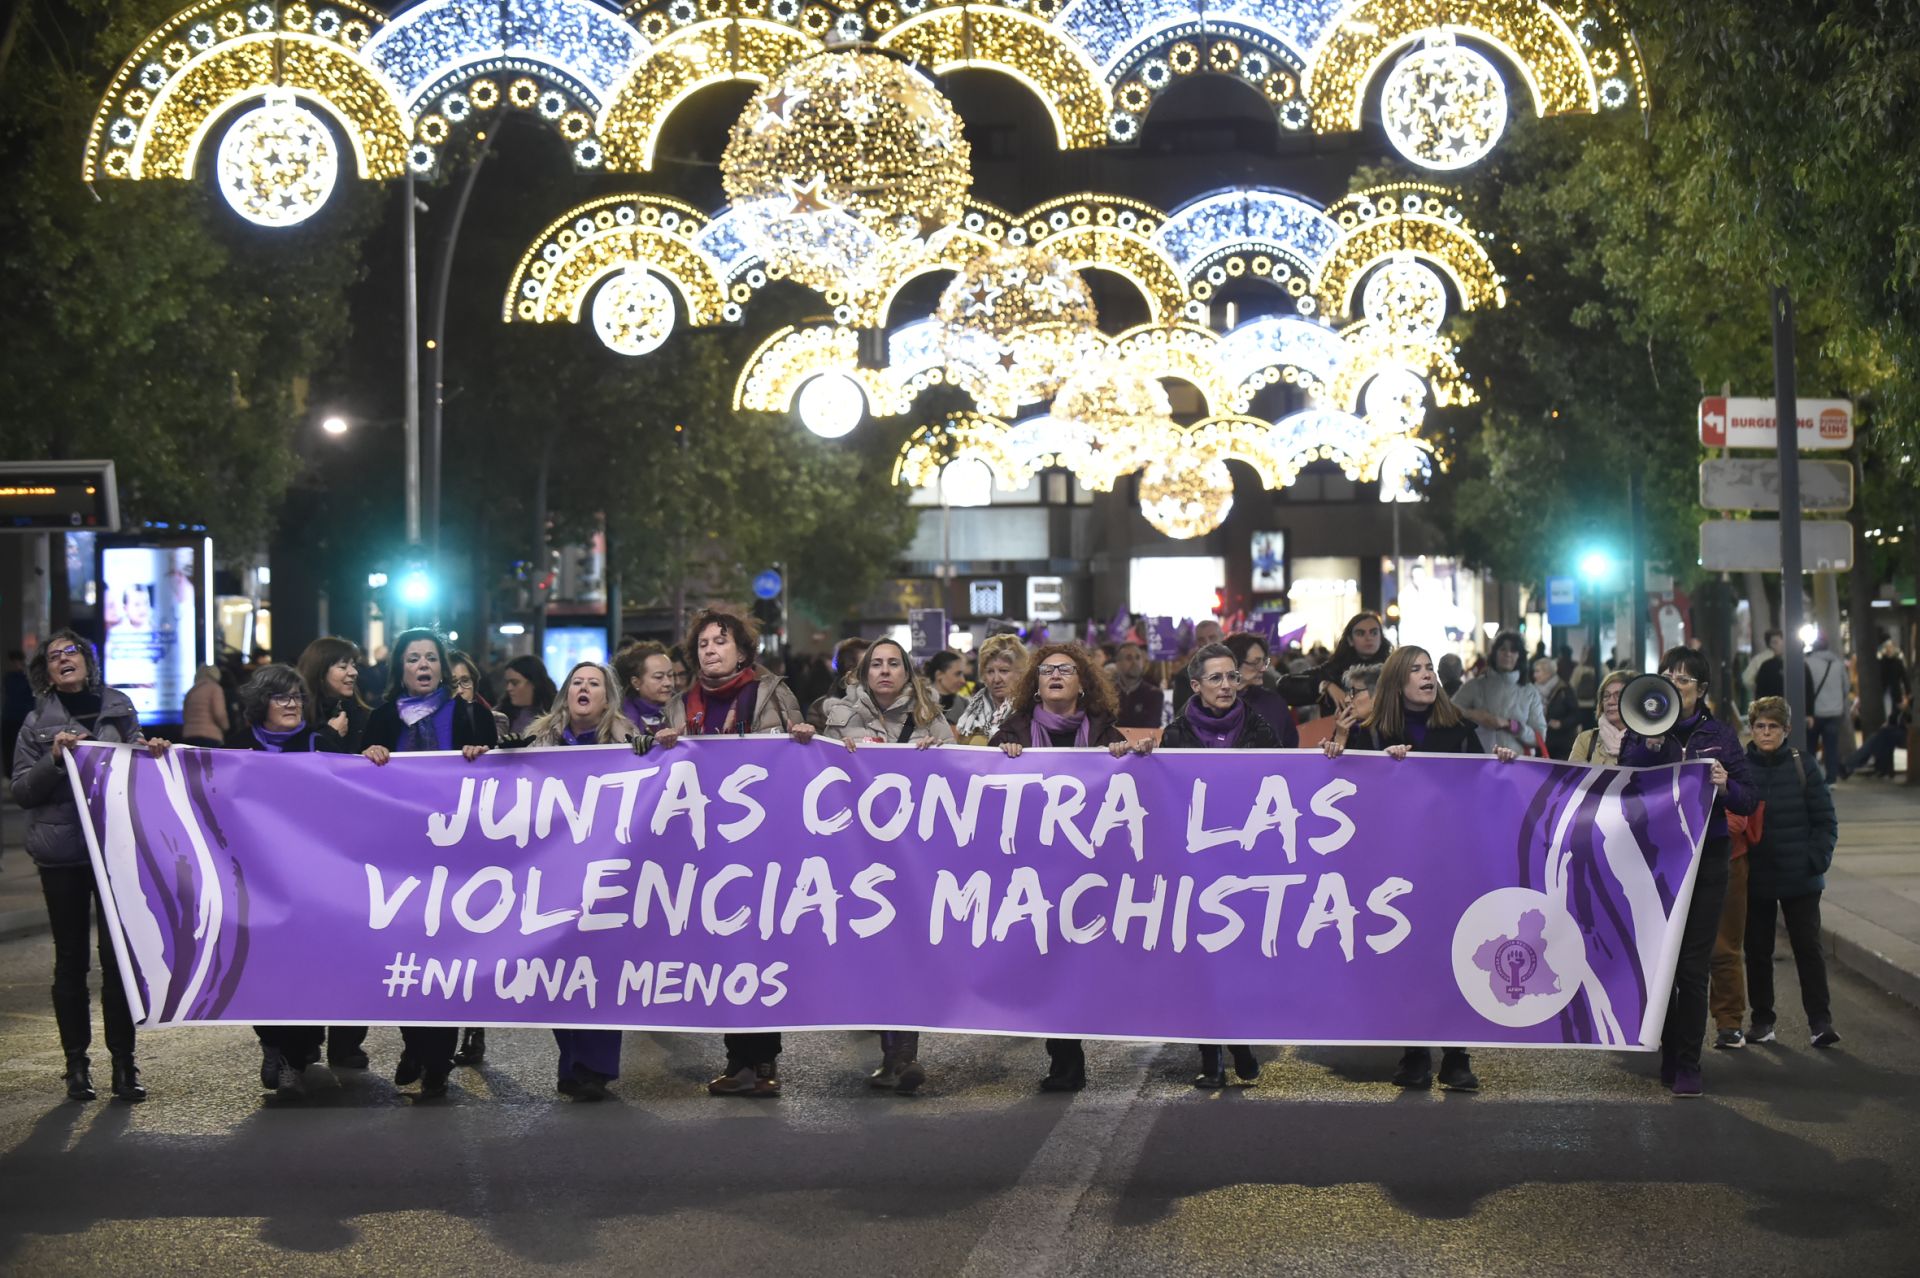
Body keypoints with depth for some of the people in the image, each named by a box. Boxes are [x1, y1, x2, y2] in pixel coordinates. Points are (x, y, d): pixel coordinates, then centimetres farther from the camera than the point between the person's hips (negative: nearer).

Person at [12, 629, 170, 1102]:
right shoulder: (39, 721, 4)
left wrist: (152, 753, -4)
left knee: (118, 954, -1)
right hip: (62, 851, -1)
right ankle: (77, 1064, 10)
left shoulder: (119, 708, 7)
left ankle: (124, 1063, 5)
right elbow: (21, 791, 2)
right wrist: (54, 759, -13)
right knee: (71, 958, 4)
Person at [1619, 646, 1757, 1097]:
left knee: (1693, 967, -4)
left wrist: (1726, 787, -17)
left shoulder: (1720, 735, 7)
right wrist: (1652, 742, -19)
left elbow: (1749, 802, 4)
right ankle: (1670, 1056, 16)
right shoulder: (1639, 733, 5)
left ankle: (1687, 1064, 1)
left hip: (1706, 859, 0)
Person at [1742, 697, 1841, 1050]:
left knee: (1808, 948, -1)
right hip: (1754, 879, 1)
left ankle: (1820, 1022, 2)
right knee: (1757, 951, 8)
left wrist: (1816, 858, -8)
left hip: (1800, 878, -1)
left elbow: (1826, 821, 3)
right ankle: (1762, 1021, 18)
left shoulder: (1802, 767, -1)